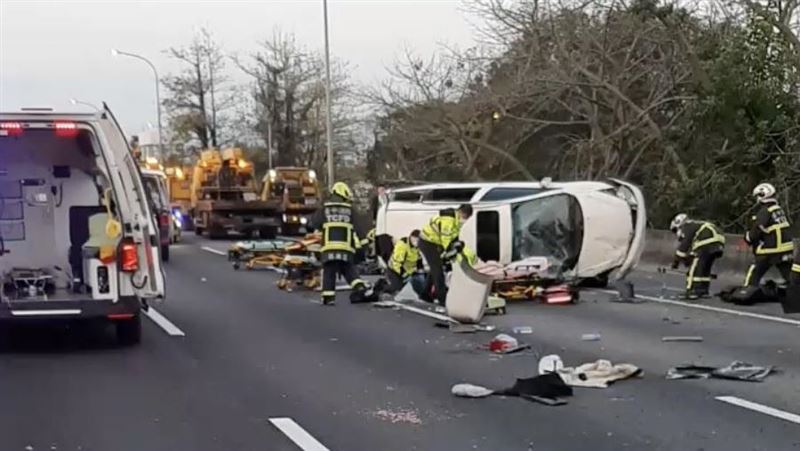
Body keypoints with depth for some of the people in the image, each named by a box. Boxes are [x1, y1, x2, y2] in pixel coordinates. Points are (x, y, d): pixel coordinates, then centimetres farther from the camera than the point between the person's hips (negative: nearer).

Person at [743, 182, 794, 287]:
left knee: (754, 275, 2)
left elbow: (755, 233, -13)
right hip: (787, 250, 7)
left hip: (771, 252, -7)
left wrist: (747, 237, 7)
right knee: (789, 278, 11)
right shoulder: (780, 210, 12)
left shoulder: (764, 212, -12)